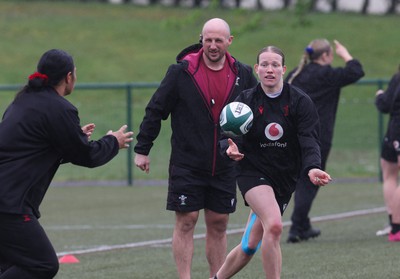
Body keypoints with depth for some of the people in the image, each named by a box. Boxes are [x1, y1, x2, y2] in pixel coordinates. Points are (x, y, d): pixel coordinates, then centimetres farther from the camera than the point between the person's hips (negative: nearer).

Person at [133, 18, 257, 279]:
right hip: (187, 166, -3)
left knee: (218, 225, 8)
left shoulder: (243, 74, 2)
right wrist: (142, 149, -1)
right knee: (186, 222, -3)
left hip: (225, 166, 3)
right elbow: (155, 110, -1)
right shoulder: (182, 71, -7)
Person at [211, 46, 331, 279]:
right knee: (274, 225, -28)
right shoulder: (245, 100, -3)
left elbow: (309, 140, -14)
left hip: (285, 178, 2)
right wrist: (232, 149, -26)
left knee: (250, 246, 8)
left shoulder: (301, 102, -5)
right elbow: (233, 137, -1)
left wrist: (312, 167, -33)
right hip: (253, 171, -2)